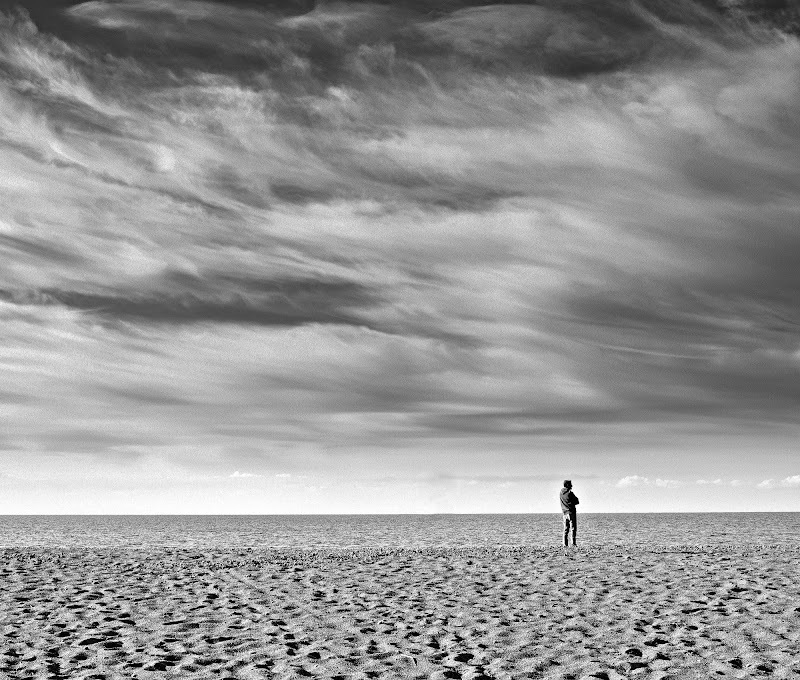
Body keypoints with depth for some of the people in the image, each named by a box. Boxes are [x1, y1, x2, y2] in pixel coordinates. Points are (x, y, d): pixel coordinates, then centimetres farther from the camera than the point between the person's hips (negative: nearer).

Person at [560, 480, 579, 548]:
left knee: (566, 529, 9)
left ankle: (565, 544, 5)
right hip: (571, 512, -6)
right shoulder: (569, 493, -13)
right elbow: (577, 501, -8)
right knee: (573, 529, -3)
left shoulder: (561, 493, 8)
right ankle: (573, 543, -8)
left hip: (565, 512, 6)